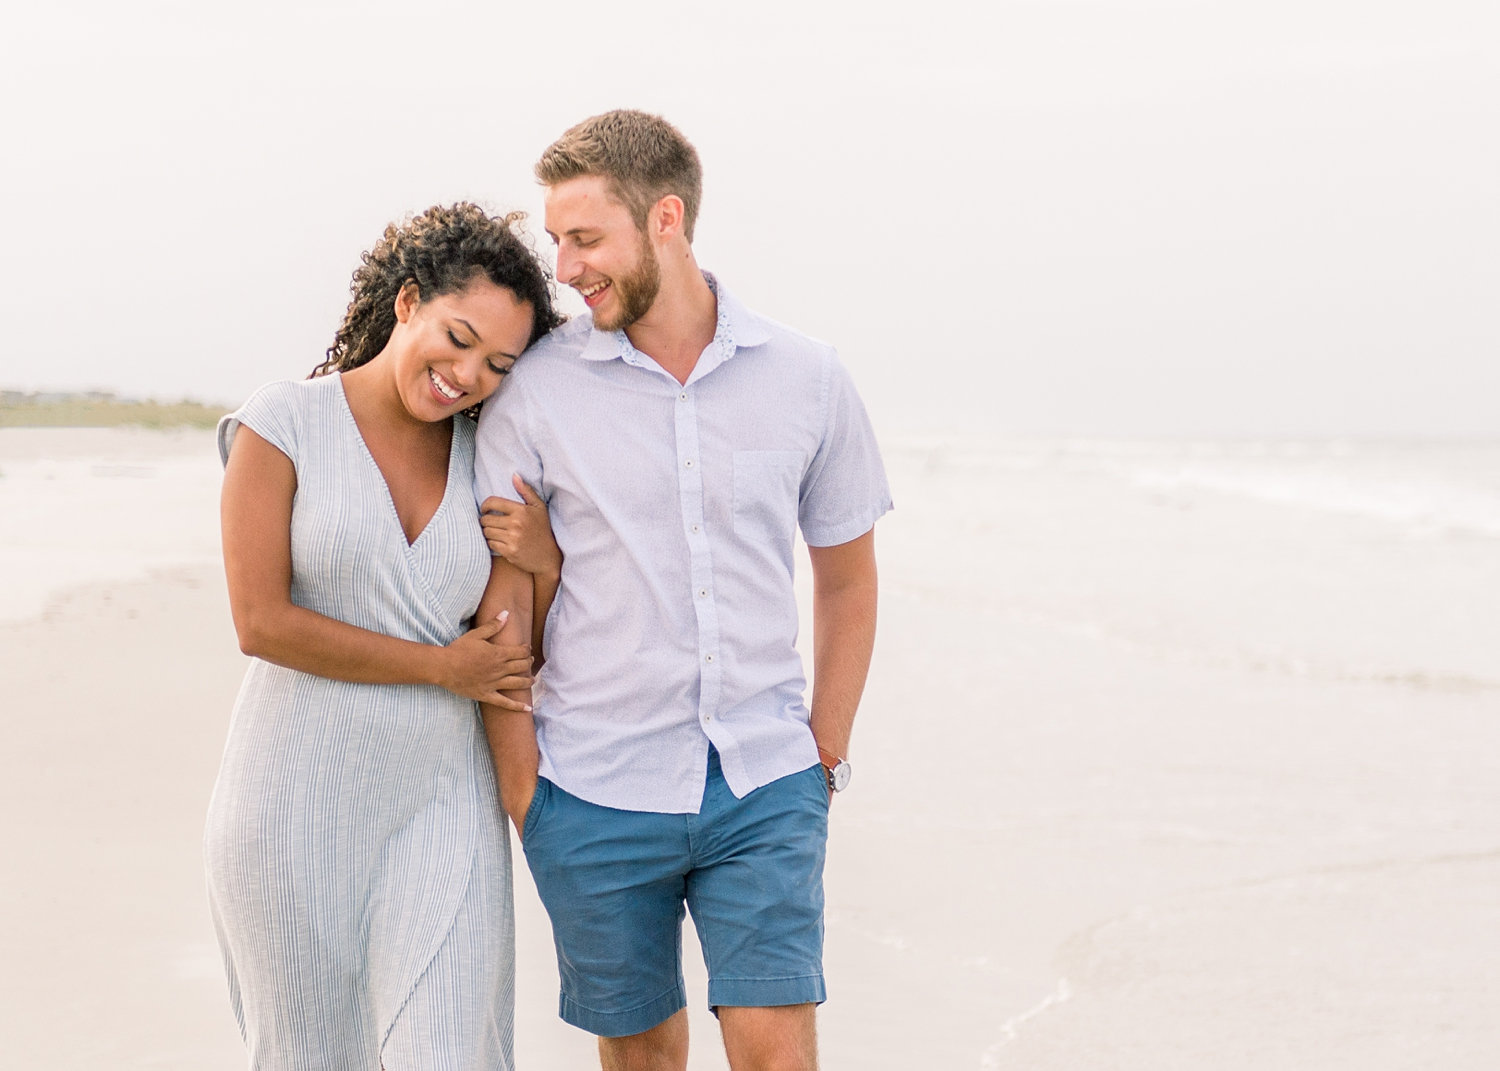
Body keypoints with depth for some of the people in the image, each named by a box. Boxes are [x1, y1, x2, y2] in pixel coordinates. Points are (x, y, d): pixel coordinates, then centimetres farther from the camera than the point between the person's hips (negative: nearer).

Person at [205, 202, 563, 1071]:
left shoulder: (487, 459, 6)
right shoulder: (285, 423, -5)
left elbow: (519, 649, 12)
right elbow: (262, 622, -11)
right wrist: (440, 666, -9)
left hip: (442, 803, 2)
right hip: (297, 802, -2)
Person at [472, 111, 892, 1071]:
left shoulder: (806, 378, 1)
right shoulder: (535, 390, -4)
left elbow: (847, 577, 12)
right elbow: (501, 604, 0)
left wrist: (825, 754, 8)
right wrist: (522, 787, -2)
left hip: (765, 792, 0)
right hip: (596, 799, 0)